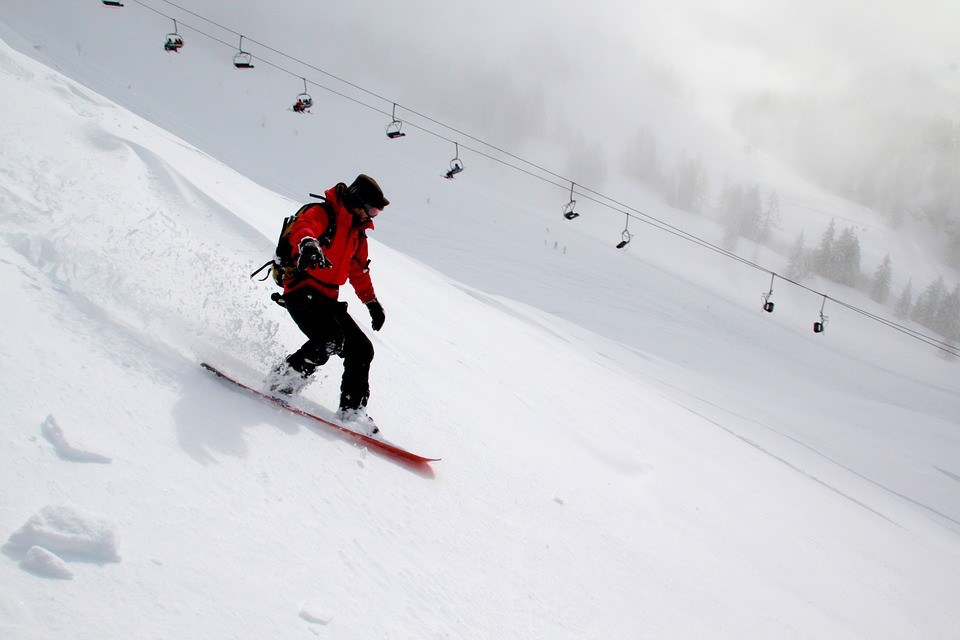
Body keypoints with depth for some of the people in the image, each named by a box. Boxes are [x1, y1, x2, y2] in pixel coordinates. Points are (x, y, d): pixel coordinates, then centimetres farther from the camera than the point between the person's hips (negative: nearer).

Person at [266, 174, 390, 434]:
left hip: (328, 299, 9)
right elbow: (302, 227, -30)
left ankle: (352, 410, 4)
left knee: (361, 348, -2)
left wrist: (371, 301, 34)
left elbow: (358, 270, 33)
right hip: (303, 292, -9)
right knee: (331, 340, -30)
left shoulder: (357, 233, 20)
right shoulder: (322, 214, -7)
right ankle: (283, 378, -11)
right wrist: (308, 244, -53)